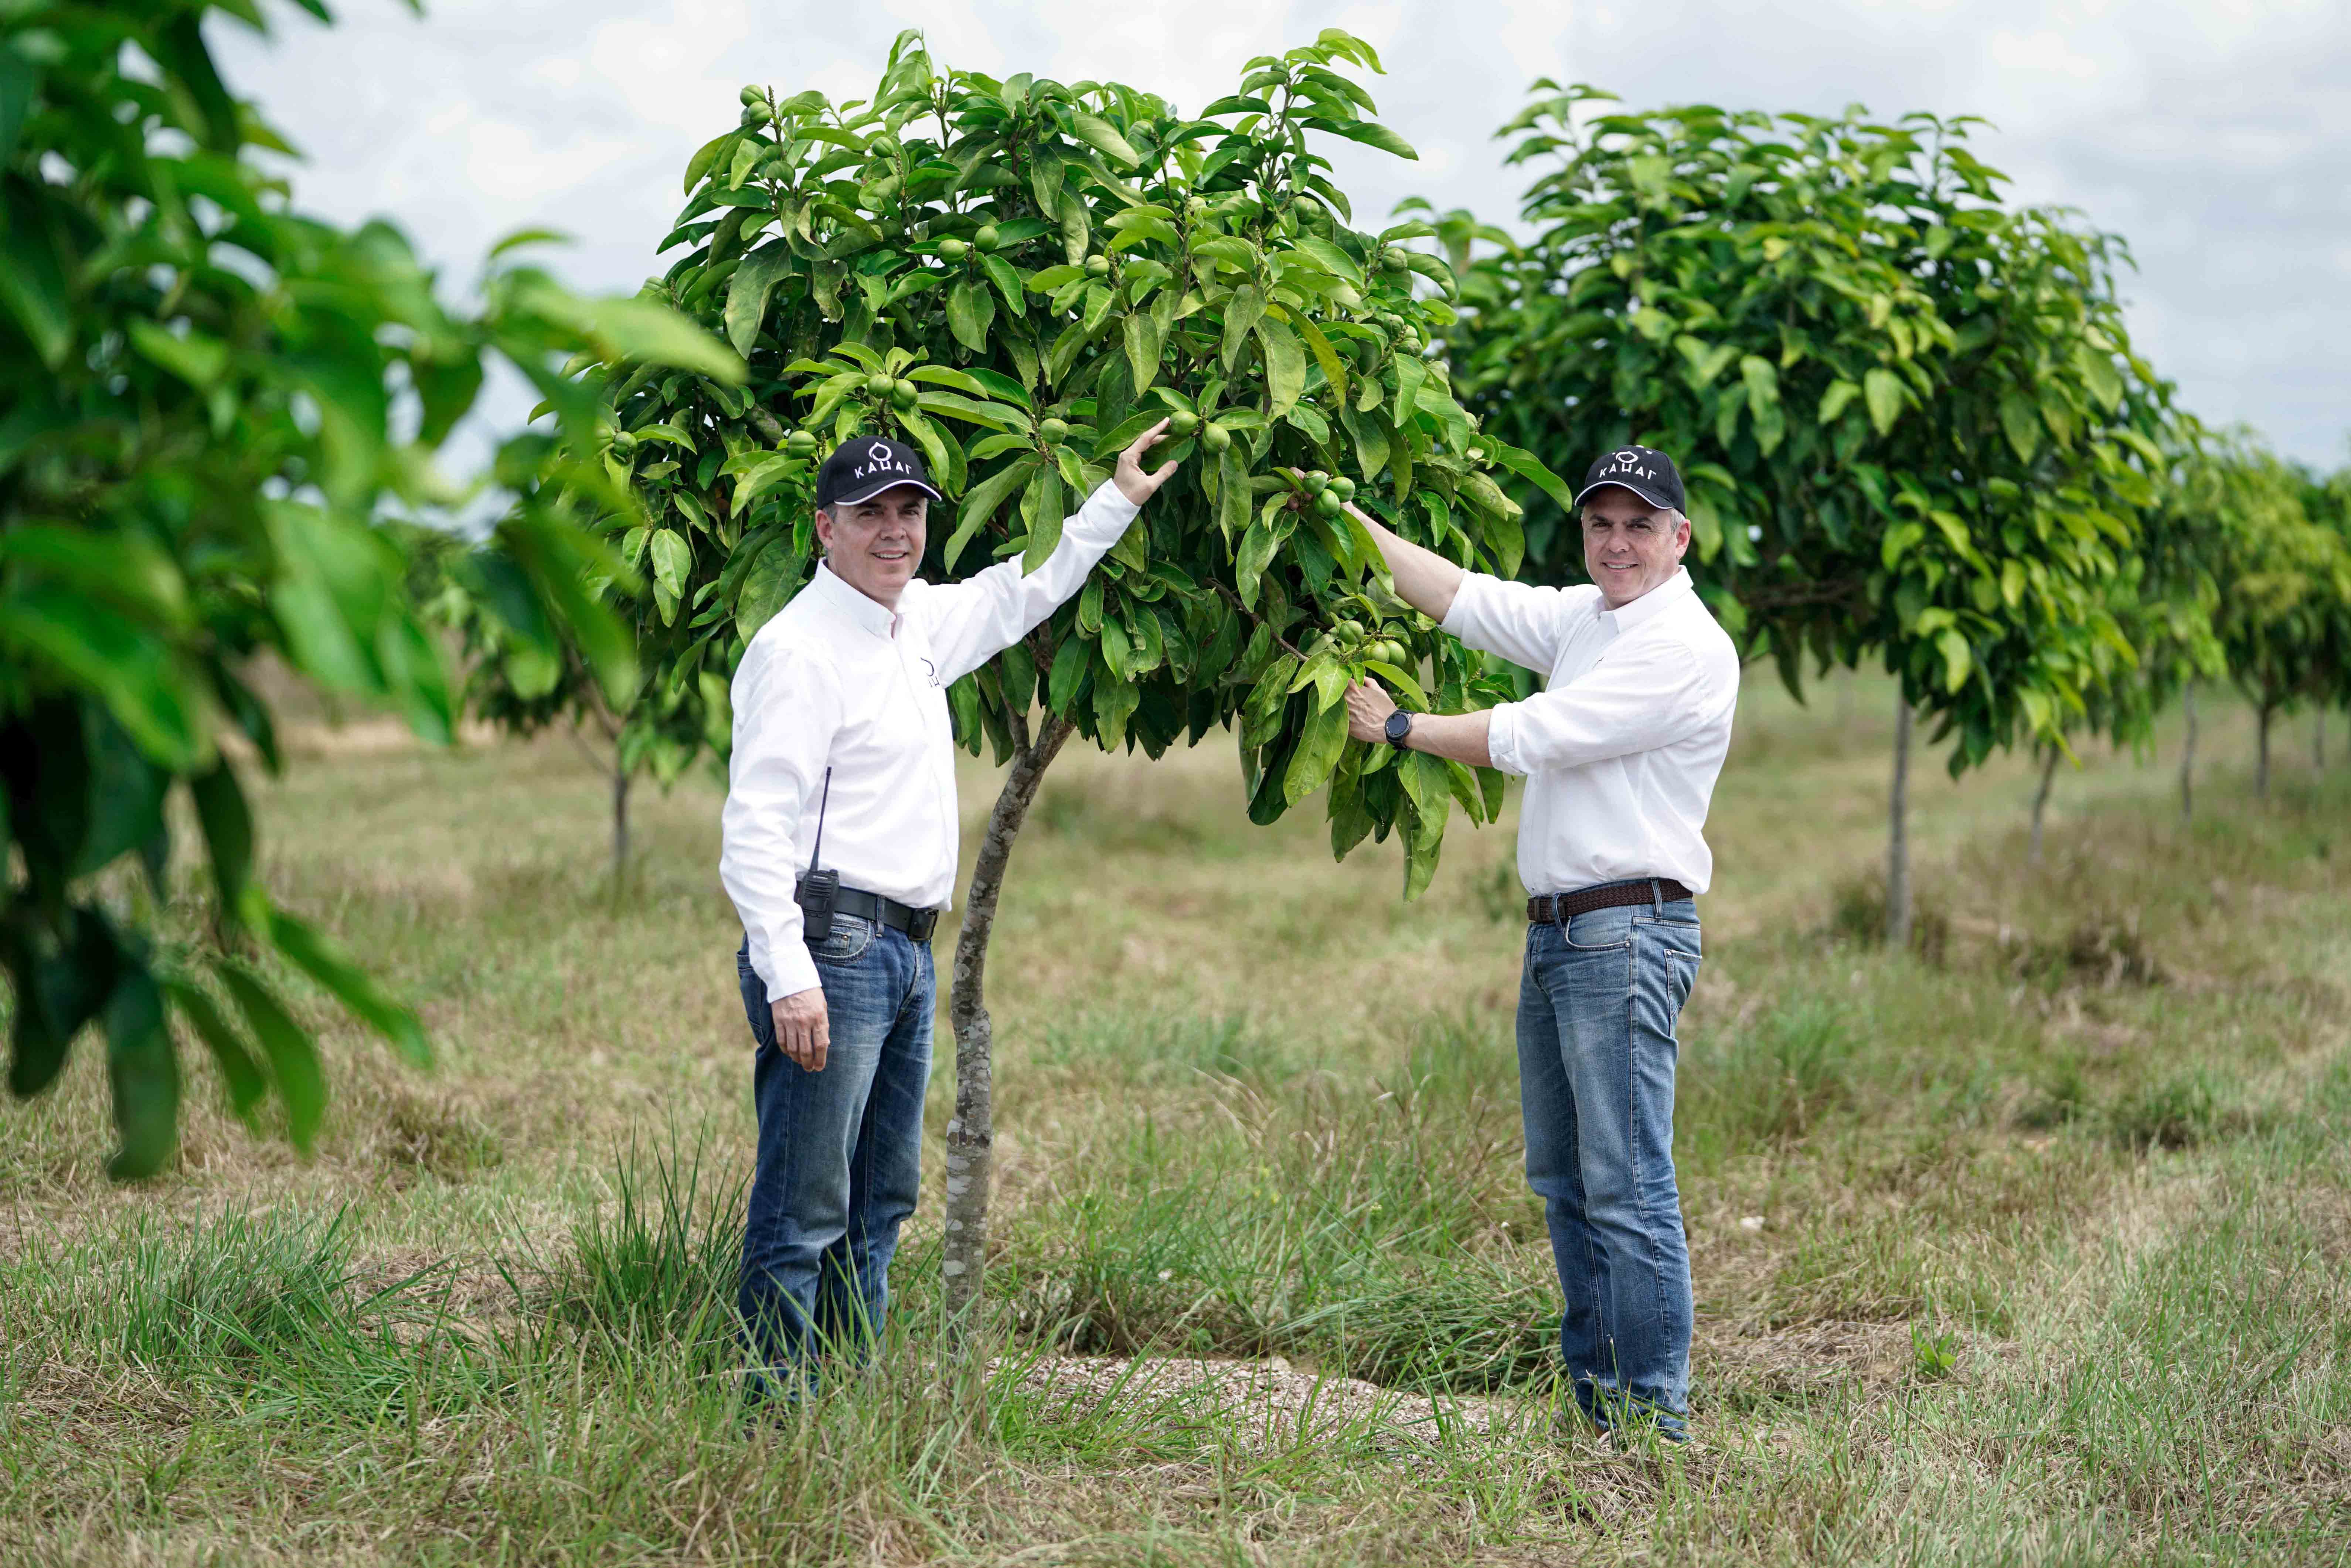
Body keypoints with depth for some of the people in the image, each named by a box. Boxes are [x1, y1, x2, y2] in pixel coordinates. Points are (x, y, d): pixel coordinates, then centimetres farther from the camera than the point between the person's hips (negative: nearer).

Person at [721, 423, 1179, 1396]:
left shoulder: (919, 623, 15)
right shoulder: (800, 648, -12)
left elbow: (1015, 594, 35)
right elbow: (757, 824, -18)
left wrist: (1116, 504, 34)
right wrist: (788, 977, -25)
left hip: (907, 954, 10)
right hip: (829, 950, -10)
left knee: (881, 1202, 14)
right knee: (804, 1211, -9)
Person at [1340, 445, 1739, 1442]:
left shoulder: (1685, 649, -12)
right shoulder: (1584, 619, 16)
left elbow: (1532, 737, -14)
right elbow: (1465, 601, 16)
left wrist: (1399, 728, -5)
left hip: (1627, 936, -10)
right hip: (1554, 934, 10)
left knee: (1628, 1186, -11)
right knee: (1562, 1181, 13)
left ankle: (1655, 1416, -8)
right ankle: (1598, 1404, 20)